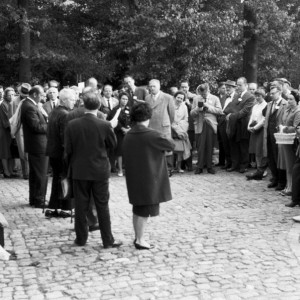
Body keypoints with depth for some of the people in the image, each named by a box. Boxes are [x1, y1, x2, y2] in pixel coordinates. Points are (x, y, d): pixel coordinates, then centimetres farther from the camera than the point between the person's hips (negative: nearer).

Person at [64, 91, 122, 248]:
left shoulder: (72, 125, -9)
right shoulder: (105, 125, -13)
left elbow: (68, 149, -2)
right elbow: (113, 144, 1)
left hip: (79, 171, 1)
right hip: (100, 171, -1)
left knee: (81, 206, 11)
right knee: (102, 206, 6)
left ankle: (81, 238, 19)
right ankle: (108, 240, 12)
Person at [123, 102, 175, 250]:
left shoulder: (128, 136, 2)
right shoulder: (151, 135, -17)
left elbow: (126, 156, 9)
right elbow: (171, 145, -9)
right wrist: (165, 139, 10)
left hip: (133, 178, 6)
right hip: (148, 178, -6)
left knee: (137, 209, 17)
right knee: (145, 210, 2)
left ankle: (138, 237, 27)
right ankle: (140, 240, 6)